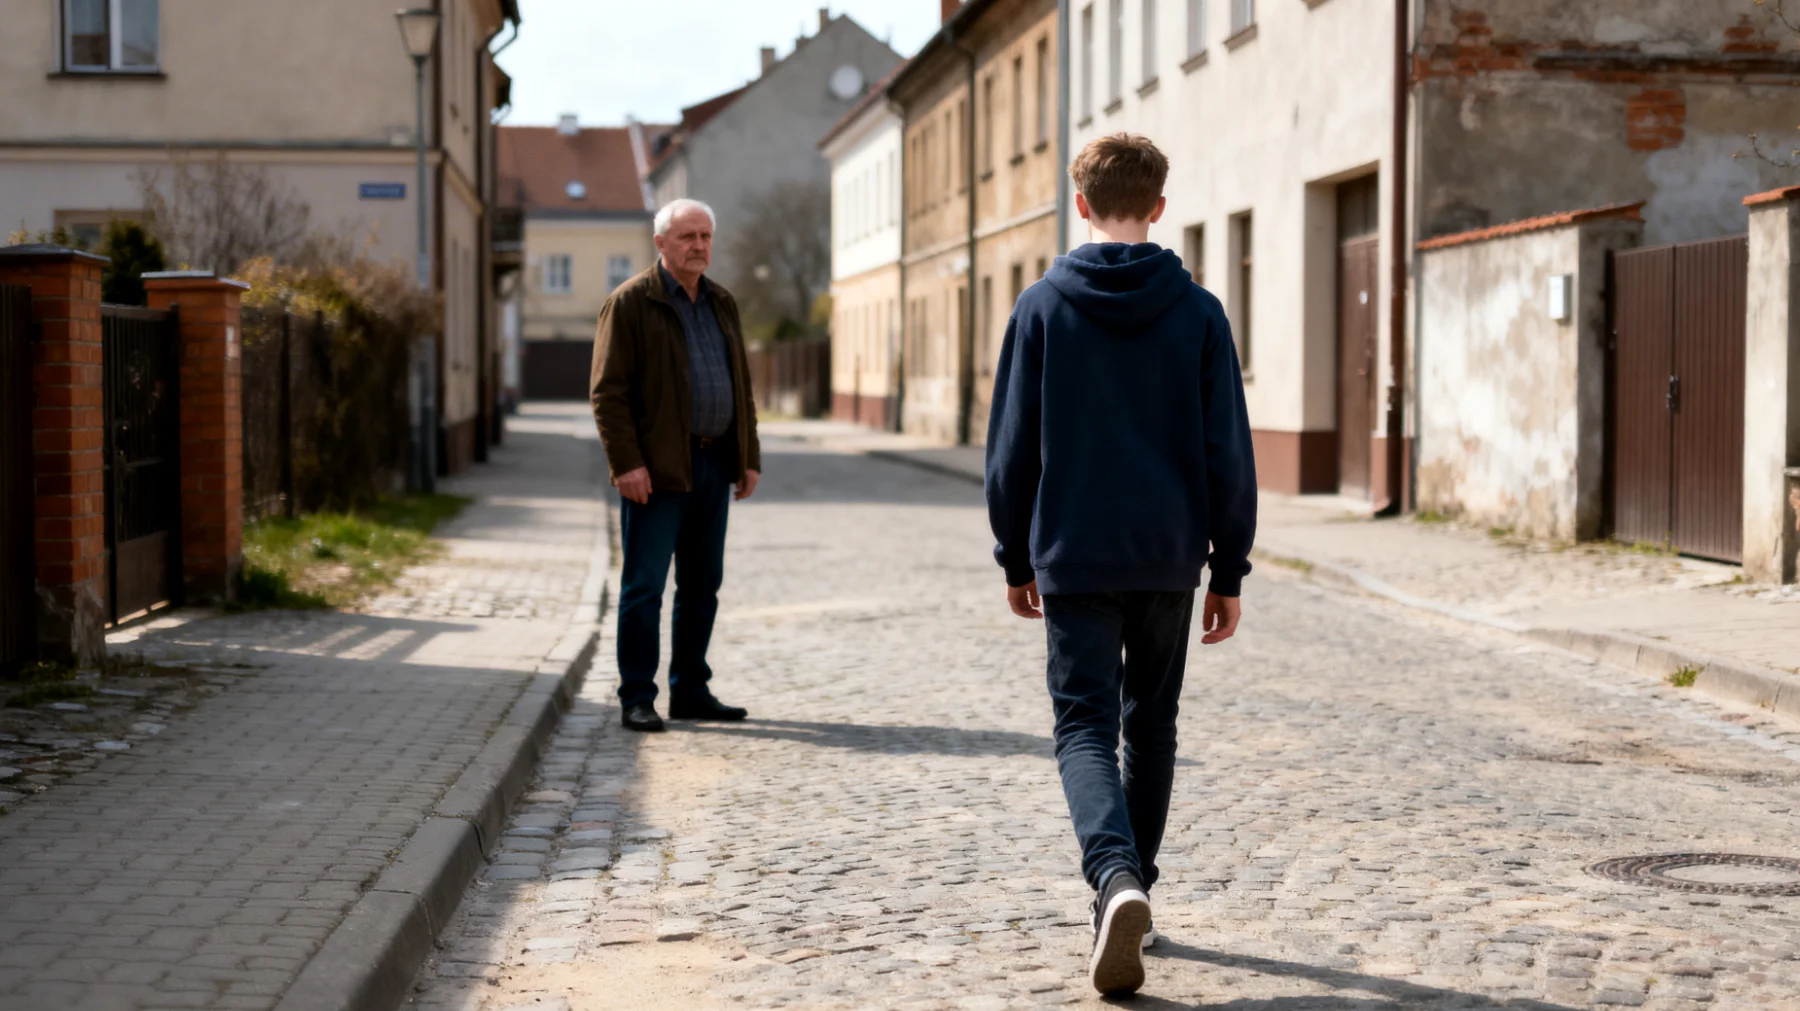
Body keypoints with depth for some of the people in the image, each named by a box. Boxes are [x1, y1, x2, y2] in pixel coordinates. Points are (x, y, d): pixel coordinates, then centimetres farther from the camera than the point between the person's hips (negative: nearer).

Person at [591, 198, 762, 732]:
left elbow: (741, 384, 19)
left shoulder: (721, 302, 15)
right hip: (657, 468, -7)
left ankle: (690, 691, 19)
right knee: (644, 585, -4)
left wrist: (749, 457, 13)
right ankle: (637, 699, 2)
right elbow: (608, 391, -11)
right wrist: (626, 462, -18)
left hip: (712, 464, 7)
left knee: (702, 584, 11)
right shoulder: (630, 303, -6)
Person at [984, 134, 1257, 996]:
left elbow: (1011, 447, 1)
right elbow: (1229, 455, -1)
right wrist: (1229, 570, 7)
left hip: (1074, 560, -2)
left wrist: (1016, 559, 11)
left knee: (1085, 729, -2)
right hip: (1169, 560, 2)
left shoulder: (1042, 308, -2)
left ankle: (1117, 880, -26)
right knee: (1151, 727, 17)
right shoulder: (1198, 313, -1)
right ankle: (1132, 893, 25)